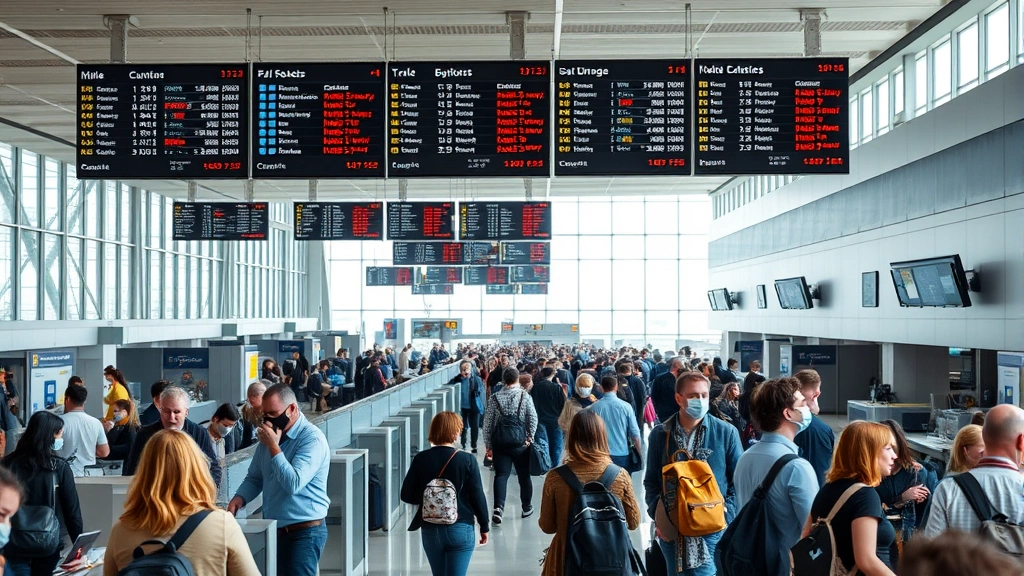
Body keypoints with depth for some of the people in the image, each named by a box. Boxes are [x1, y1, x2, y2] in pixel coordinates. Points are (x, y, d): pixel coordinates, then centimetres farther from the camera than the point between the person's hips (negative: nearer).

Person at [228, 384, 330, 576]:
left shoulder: (312, 439, -16)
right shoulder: (269, 434, 9)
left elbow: (294, 484, -25)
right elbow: (254, 477, 17)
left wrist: (274, 447, -21)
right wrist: (240, 497, -3)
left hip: (304, 532, -7)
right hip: (274, 530, 8)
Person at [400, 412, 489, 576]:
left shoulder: (420, 459, -6)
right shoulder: (467, 460, -12)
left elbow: (407, 495, -2)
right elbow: (477, 496, -8)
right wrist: (484, 527, 4)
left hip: (430, 530, 3)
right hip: (461, 529, -3)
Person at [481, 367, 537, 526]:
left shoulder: (494, 398, -2)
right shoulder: (525, 396, -5)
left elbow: (488, 423, -1)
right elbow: (533, 418, -14)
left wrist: (488, 445, 5)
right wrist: (530, 437, -6)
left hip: (500, 444, 1)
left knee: (501, 476, 2)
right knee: (524, 475, 15)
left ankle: (498, 508, -16)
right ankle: (527, 507, 28)